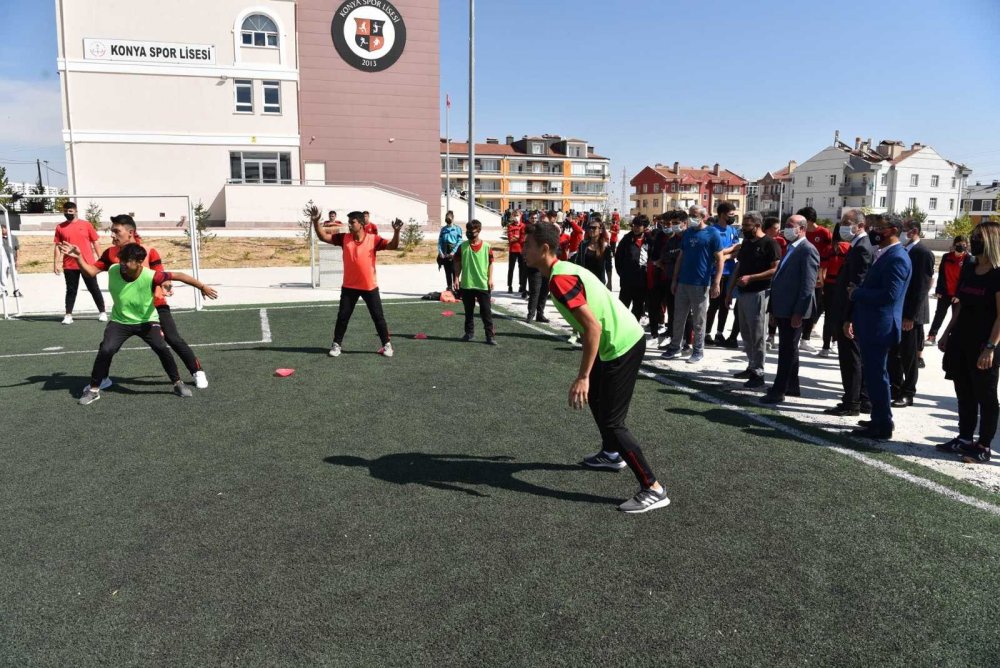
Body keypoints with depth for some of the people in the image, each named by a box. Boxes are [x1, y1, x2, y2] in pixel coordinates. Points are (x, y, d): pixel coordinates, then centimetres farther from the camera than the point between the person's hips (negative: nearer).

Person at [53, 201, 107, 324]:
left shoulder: (86, 225, 2)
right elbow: (57, 246, 6)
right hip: (69, 266, 1)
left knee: (94, 289, 6)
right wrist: (56, 263, 0)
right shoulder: (60, 227, 6)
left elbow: (95, 242, 5)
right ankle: (68, 315, 10)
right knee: (71, 290, 5)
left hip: (87, 264, -1)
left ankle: (102, 312, 14)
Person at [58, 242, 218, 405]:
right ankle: (93, 390, 4)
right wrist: (78, 257, -16)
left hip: (146, 321, -2)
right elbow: (91, 272, 0)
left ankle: (178, 384, 1)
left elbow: (178, 275, -22)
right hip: (120, 321, 2)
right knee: (105, 350, -14)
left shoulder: (150, 276, -28)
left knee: (162, 348, -18)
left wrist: (202, 286, -19)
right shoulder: (113, 270, -17)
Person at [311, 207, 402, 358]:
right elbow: (323, 236, 0)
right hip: (349, 286, 2)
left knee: (378, 317, 6)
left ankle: (387, 345, 18)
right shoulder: (344, 238, -2)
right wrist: (315, 221, -13)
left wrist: (396, 232, -32)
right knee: (342, 316, 7)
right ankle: (337, 345, 21)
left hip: (370, 286, -2)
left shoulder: (373, 239, -8)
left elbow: (392, 246, -15)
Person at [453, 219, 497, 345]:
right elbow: (458, 263, 5)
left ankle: (490, 335, 4)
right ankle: (469, 332, 26)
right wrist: (456, 278, -1)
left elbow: (490, 263, 3)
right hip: (466, 284, 2)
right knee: (469, 311, 13)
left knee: (486, 311, 0)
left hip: (483, 285, -2)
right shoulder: (462, 246, 0)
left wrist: (490, 279, -3)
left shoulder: (486, 246, -2)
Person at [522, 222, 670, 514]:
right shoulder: (566, 269, 12)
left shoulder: (559, 279, -20)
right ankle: (612, 454, 46)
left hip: (622, 346, -11)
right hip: (624, 339, 11)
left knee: (612, 422, -8)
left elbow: (593, 326, -27)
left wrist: (583, 377, -27)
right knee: (595, 396, 28)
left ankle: (653, 489, -4)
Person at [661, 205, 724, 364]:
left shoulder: (712, 233, -6)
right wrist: (674, 280, 11)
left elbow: (720, 259, -8)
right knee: (678, 318, 10)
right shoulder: (687, 233, 11)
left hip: (701, 284, -5)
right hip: (682, 282, 5)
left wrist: (716, 283, -15)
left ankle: (698, 351, 14)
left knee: (698, 321, 4)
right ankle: (675, 346, 20)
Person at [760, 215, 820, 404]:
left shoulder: (807, 250, -12)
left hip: (794, 310, -10)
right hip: (783, 309, 10)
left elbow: (808, 285, -18)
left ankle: (778, 391, 0)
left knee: (787, 350, -4)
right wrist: (775, 308, 17)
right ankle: (792, 386, 28)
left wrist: (798, 312, -21)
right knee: (788, 349, 17)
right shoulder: (790, 249, 17)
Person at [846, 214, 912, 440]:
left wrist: (856, 293, -14)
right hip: (870, 326, 10)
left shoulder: (897, 258, -16)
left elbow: (889, 294, -25)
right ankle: (879, 419, 27)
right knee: (874, 374, 16)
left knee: (876, 375, -4)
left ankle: (883, 426, 5)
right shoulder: (882, 255, 15)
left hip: (879, 327, -10)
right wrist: (853, 319, 19)